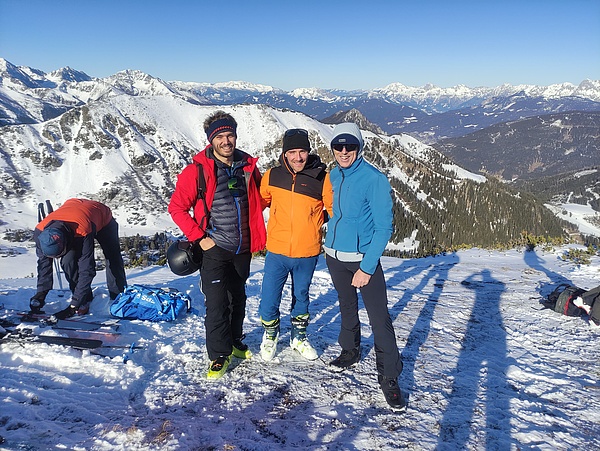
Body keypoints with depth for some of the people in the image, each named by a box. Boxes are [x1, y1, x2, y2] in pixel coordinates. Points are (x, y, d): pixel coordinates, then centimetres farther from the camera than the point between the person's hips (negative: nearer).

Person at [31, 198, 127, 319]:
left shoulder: (84, 231, -49)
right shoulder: (41, 231, -35)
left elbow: (87, 269, -45)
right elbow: (43, 262, -19)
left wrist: (73, 306, -44)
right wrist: (41, 294, -24)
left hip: (103, 218, -3)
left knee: (113, 260, 1)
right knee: (68, 261, -19)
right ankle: (84, 301, -4)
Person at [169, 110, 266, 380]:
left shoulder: (248, 167, 1)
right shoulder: (198, 170, -11)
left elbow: (258, 201, 15)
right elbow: (177, 207, -8)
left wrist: (257, 236, 8)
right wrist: (199, 237, -13)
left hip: (243, 249, 5)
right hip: (214, 248, -4)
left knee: (238, 298, 18)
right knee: (217, 303, -7)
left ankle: (234, 342, 38)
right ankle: (219, 355, 11)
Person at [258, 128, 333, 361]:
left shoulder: (322, 179, -11)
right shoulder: (272, 176, -4)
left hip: (307, 254, 0)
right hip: (276, 251, 1)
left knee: (301, 296, 19)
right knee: (269, 300, 6)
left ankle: (299, 336, 43)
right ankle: (270, 334, 36)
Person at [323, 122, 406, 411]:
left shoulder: (374, 179, -16)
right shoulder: (334, 175, 2)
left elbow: (383, 228, -15)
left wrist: (367, 267, -19)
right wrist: (330, 244, 14)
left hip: (363, 258, -6)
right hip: (335, 255, 6)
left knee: (379, 318, -6)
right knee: (347, 307, 21)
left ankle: (389, 377, 7)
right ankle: (350, 351, 42)